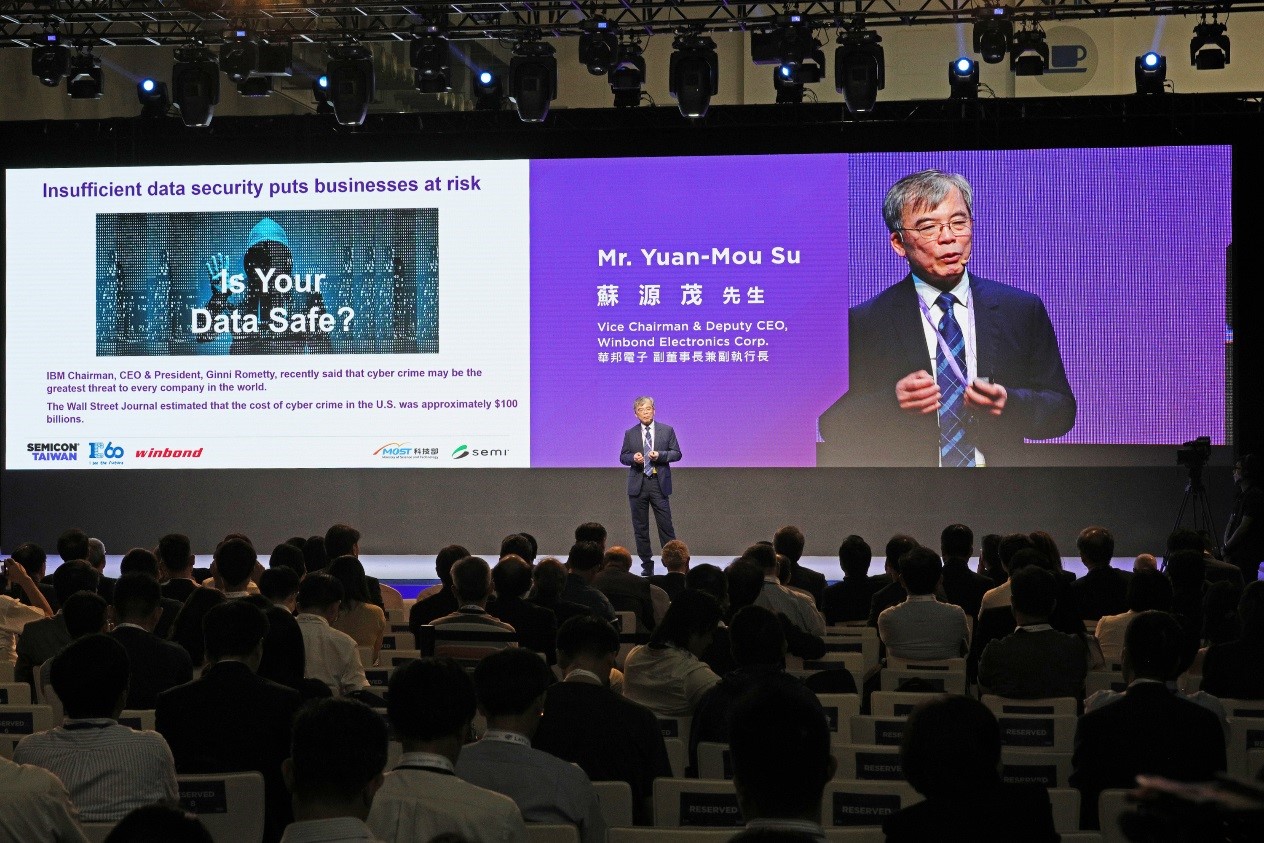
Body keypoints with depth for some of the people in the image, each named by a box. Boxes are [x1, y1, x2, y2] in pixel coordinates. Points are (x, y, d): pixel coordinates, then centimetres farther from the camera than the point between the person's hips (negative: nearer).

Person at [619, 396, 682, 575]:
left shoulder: (667, 431, 4)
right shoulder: (630, 434, 7)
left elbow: (677, 453, 3)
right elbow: (623, 457, 9)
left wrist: (660, 455, -15)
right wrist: (633, 458, -13)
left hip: (659, 483, -2)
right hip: (638, 485, 2)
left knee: (665, 525, -4)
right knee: (640, 527, 5)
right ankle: (647, 564, 13)